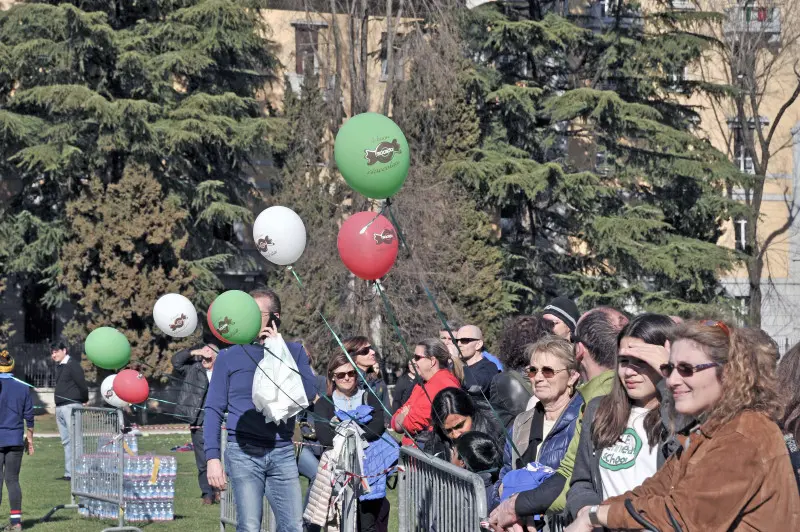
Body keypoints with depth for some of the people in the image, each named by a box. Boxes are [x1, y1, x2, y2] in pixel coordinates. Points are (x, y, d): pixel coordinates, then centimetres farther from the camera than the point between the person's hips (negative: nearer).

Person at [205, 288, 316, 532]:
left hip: (282, 453, 2)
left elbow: (308, 394, -4)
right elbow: (213, 410, 3)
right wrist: (212, 457, -7)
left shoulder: (294, 351, 10)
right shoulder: (229, 356, 5)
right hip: (243, 454, -2)